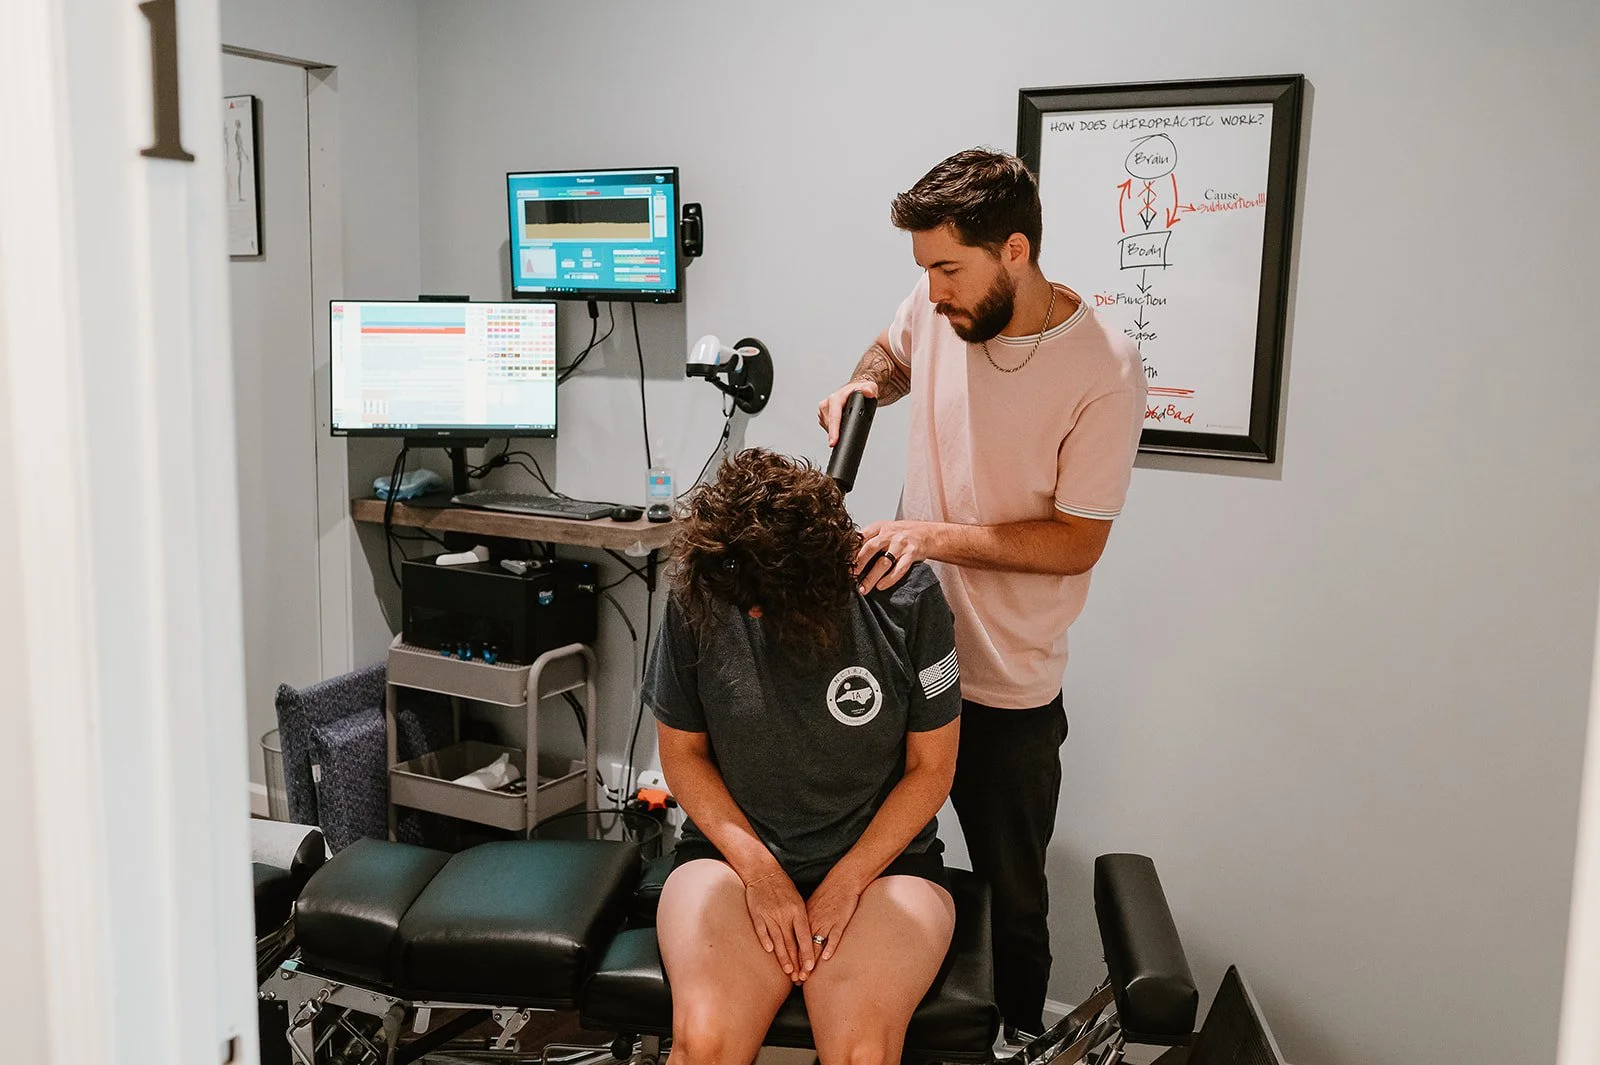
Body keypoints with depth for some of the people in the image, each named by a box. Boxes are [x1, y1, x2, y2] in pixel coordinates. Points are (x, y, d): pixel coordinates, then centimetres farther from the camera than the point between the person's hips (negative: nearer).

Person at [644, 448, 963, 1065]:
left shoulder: (907, 598, -12)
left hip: (882, 856, -1)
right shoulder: (699, 597, -8)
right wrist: (759, 870, -9)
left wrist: (845, 884, -11)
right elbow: (681, 753, 3)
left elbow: (930, 768, -2)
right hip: (735, 849, 1)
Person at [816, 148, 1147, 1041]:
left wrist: (936, 535, -24)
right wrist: (861, 387, -3)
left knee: (1013, 892, 13)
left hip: (1009, 685, -4)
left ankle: (1021, 1034, 39)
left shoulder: (1104, 370, -19)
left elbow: (1079, 539, -16)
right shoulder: (936, 309, -5)